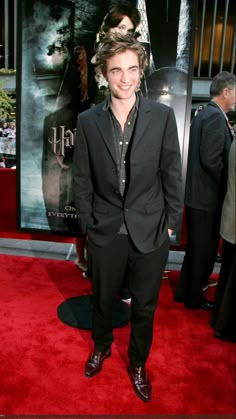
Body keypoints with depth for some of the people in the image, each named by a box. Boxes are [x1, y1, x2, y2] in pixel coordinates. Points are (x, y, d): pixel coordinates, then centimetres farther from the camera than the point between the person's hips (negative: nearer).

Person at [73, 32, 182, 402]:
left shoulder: (163, 116, -7)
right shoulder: (88, 121, -4)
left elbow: (172, 173, -2)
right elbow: (82, 179, 1)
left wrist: (171, 222, 0)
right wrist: (87, 224, 2)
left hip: (150, 232, 0)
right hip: (105, 232, 1)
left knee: (144, 306, 16)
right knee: (103, 299, 22)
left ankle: (138, 363, 44)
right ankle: (102, 346, 52)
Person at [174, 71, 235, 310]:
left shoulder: (204, 115, 14)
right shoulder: (216, 117, -16)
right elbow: (211, 159, -24)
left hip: (198, 193, 10)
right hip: (208, 196, -10)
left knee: (197, 249, 20)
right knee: (204, 250, 6)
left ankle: (185, 291, 33)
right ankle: (194, 297, 22)